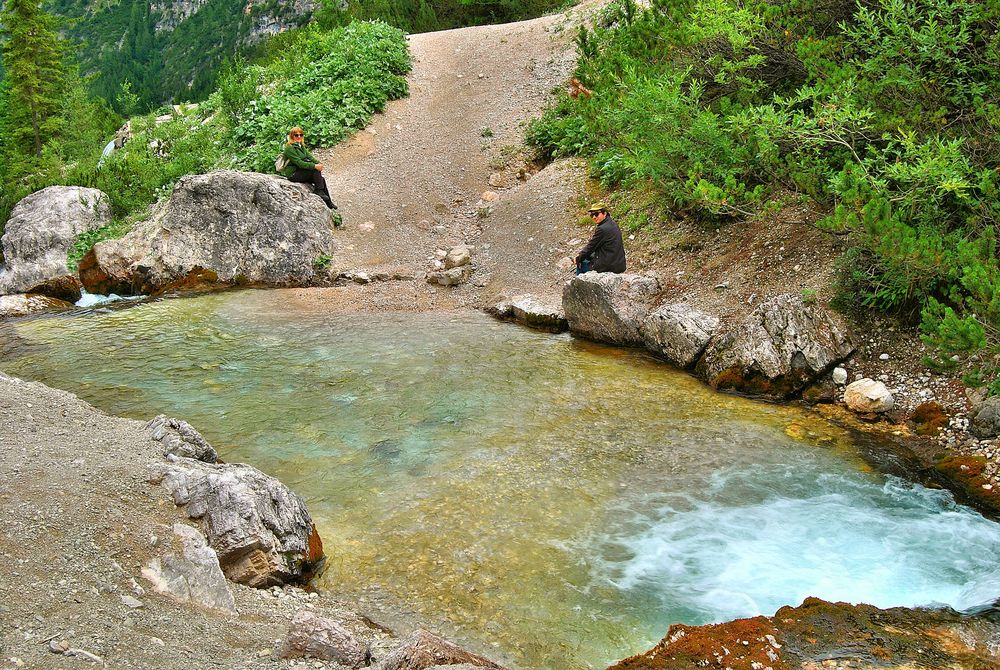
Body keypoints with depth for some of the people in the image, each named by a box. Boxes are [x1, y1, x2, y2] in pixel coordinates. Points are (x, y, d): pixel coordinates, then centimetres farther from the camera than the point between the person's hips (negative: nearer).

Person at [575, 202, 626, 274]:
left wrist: (578, 258, 4)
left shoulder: (602, 229, -21)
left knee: (581, 265, 8)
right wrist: (581, 255, 14)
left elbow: (591, 246, -11)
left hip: (609, 266, -9)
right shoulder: (613, 224, 8)